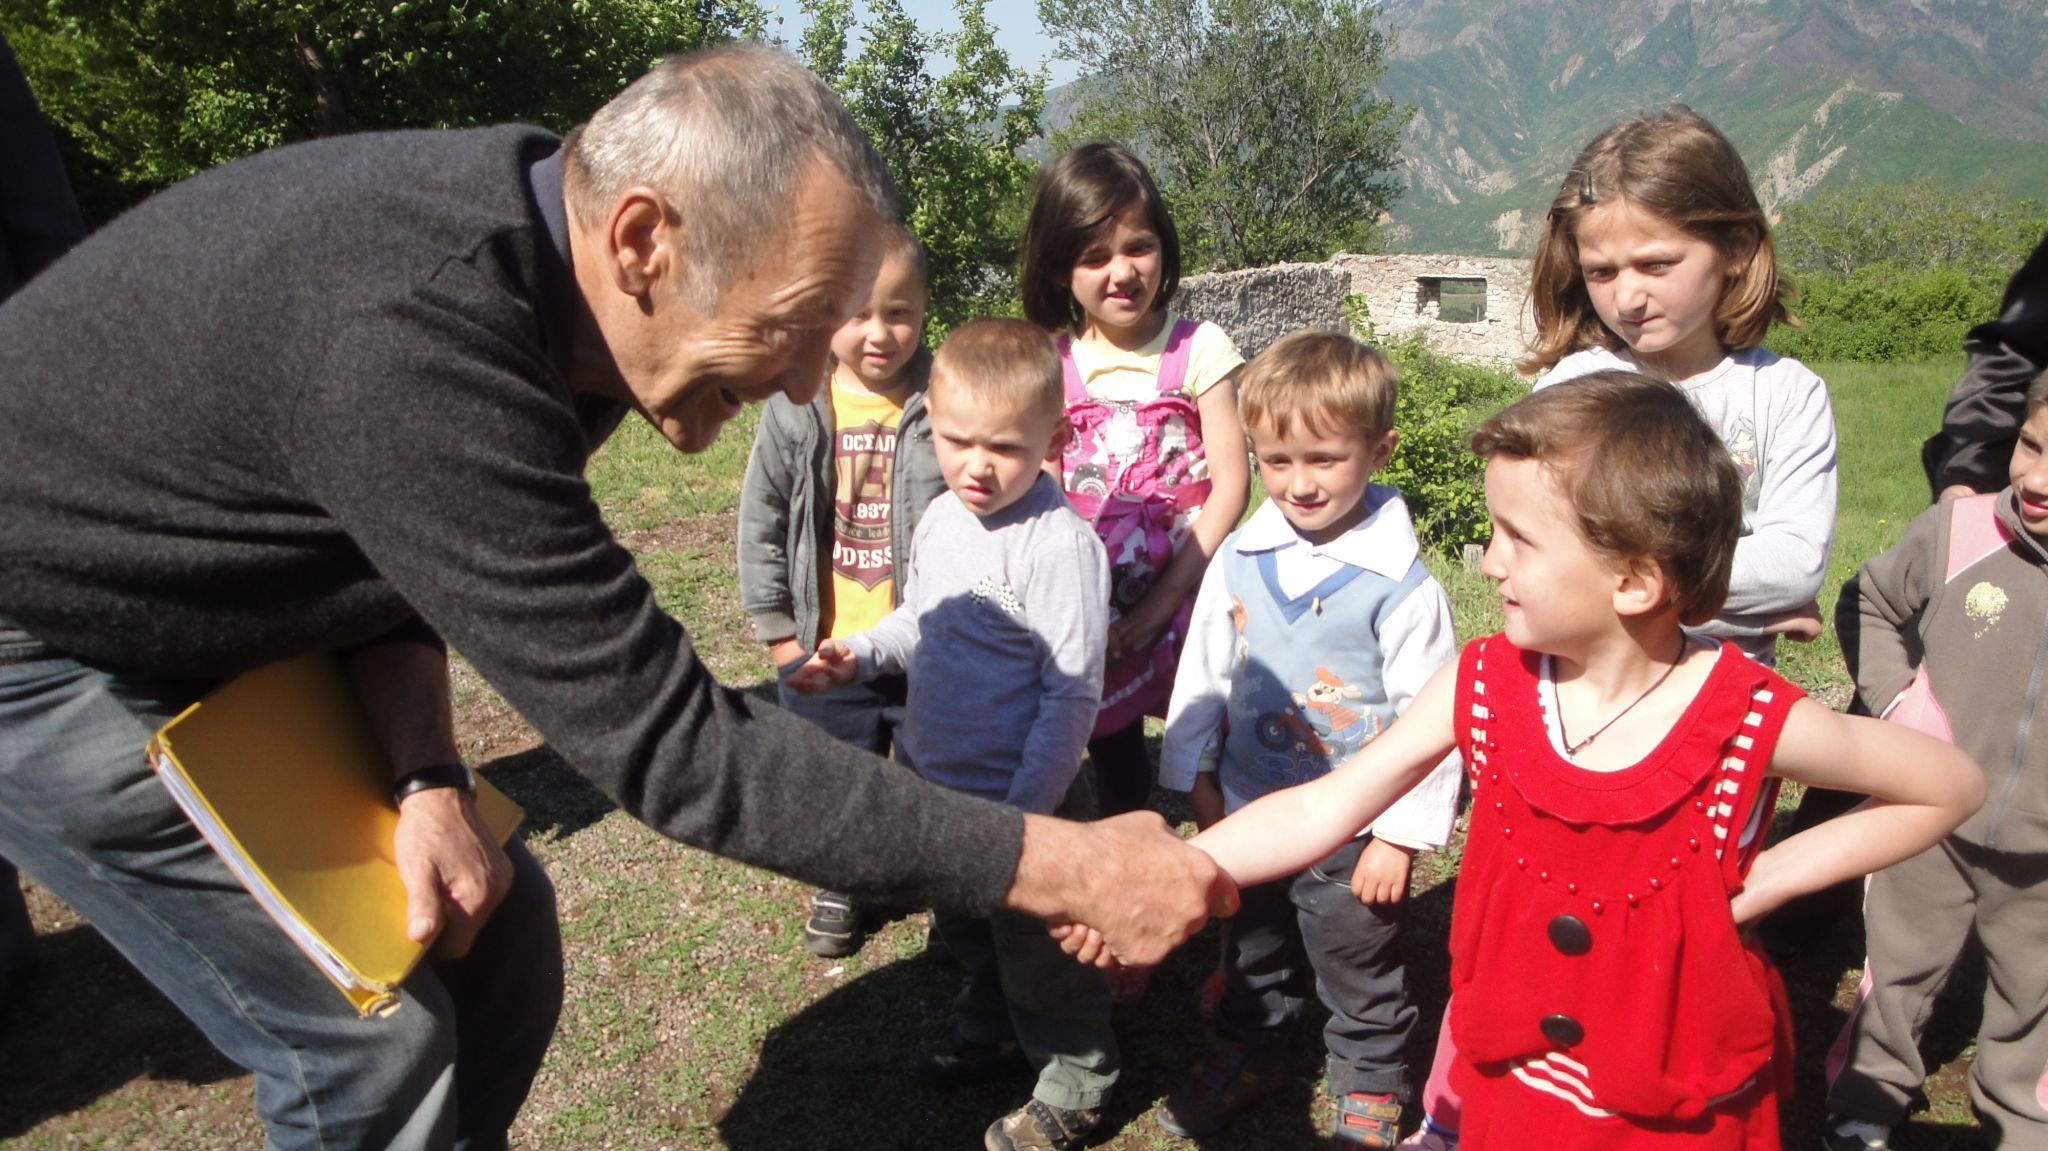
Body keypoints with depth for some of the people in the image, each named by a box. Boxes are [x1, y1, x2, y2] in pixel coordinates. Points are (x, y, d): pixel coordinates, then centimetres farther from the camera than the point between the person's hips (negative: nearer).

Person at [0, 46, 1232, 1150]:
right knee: (373, 1046, -8)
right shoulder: (410, 338, -40)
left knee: (494, 921, 7)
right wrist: (1061, 867, -33)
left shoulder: (522, 234, -12)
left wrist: (430, 776, -16)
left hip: (231, 639, 7)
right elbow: (666, 741, -37)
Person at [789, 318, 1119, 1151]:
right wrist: (858, 655, -3)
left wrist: (1027, 811, -23)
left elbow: (1072, 694, -24)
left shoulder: (1059, 543, -26)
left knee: (1039, 953, 13)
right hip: (934, 782, 8)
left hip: (1020, 799, -8)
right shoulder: (940, 519, -1)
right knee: (966, 929, 29)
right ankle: (988, 1028, 55)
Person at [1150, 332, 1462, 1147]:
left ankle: (1370, 1085, 43)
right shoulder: (1239, 559, -7)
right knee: (1252, 954, 26)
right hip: (1248, 811, 5)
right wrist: (1194, 774, 8)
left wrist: (1400, 833, -12)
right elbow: (1203, 669, 4)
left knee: (1358, 972, 18)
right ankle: (1247, 1054, 50)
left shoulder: (1401, 586, -20)